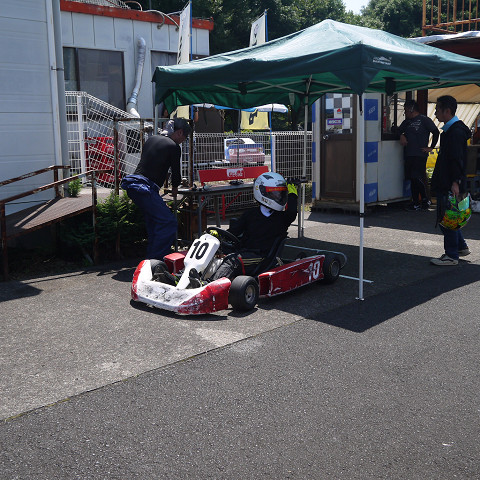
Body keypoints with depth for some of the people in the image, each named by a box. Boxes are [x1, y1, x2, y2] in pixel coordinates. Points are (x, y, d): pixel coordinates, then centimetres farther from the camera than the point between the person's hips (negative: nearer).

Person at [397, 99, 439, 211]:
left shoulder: (424, 120, -2)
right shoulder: (407, 121, 20)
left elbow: (436, 132, -4)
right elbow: (399, 130, 26)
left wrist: (431, 147, -6)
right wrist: (401, 135, 3)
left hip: (420, 155, -7)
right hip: (408, 155, 7)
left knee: (418, 178, -14)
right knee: (412, 179, 6)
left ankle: (425, 200, -1)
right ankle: (416, 203, 10)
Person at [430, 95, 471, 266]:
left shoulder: (456, 132, -16)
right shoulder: (450, 130, 16)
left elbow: (457, 160, -23)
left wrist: (455, 182, -27)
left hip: (450, 187, -10)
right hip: (445, 184, 10)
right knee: (447, 218, 17)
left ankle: (451, 255, 5)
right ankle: (461, 247, 29)